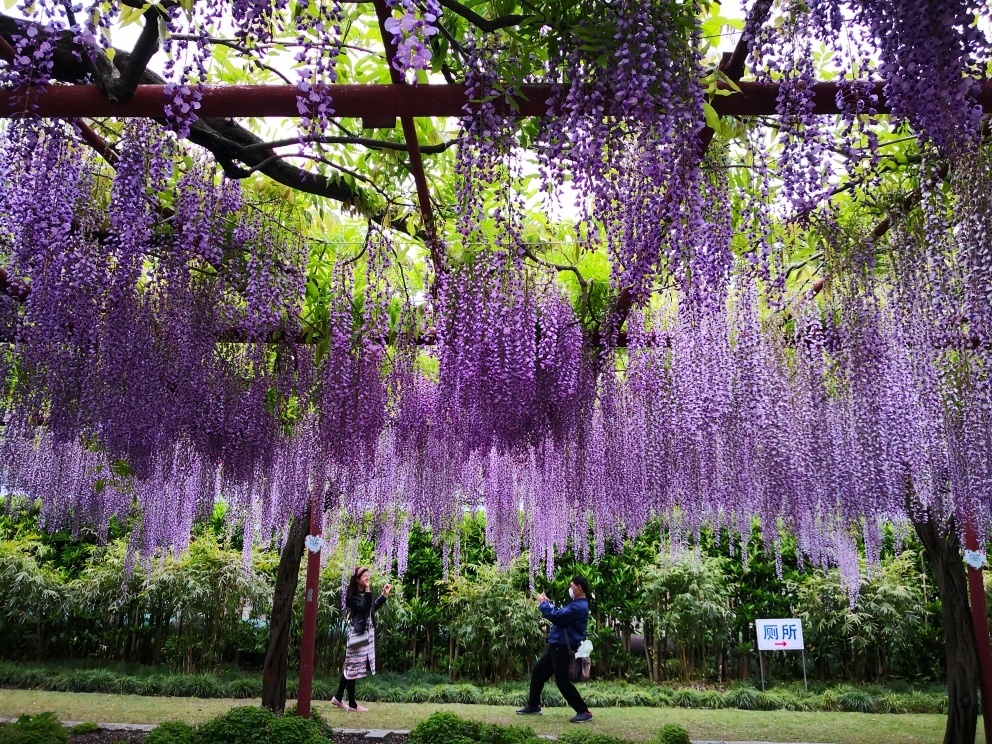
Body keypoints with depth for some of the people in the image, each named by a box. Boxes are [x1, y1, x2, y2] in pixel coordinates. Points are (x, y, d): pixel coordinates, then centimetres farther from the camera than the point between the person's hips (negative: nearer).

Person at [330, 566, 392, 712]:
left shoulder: (363, 593, 10)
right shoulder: (353, 596, -16)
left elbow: (372, 608, 21)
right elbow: (366, 607, -28)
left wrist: (384, 595, 15)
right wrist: (367, 590, -27)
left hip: (366, 633, 9)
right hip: (358, 633, -9)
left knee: (350, 667, 15)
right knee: (353, 667, -1)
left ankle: (338, 698, 25)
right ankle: (352, 704, 7)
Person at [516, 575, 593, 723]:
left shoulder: (579, 607, -21)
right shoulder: (576, 604, 15)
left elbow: (556, 617, -26)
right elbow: (560, 615, 24)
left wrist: (543, 604, -12)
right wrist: (547, 603, 11)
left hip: (563, 648, -11)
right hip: (557, 647, 11)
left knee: (562, 681, -9)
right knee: (537, 671, 16)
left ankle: (584, 712, -2)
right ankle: (533, 706, 27)